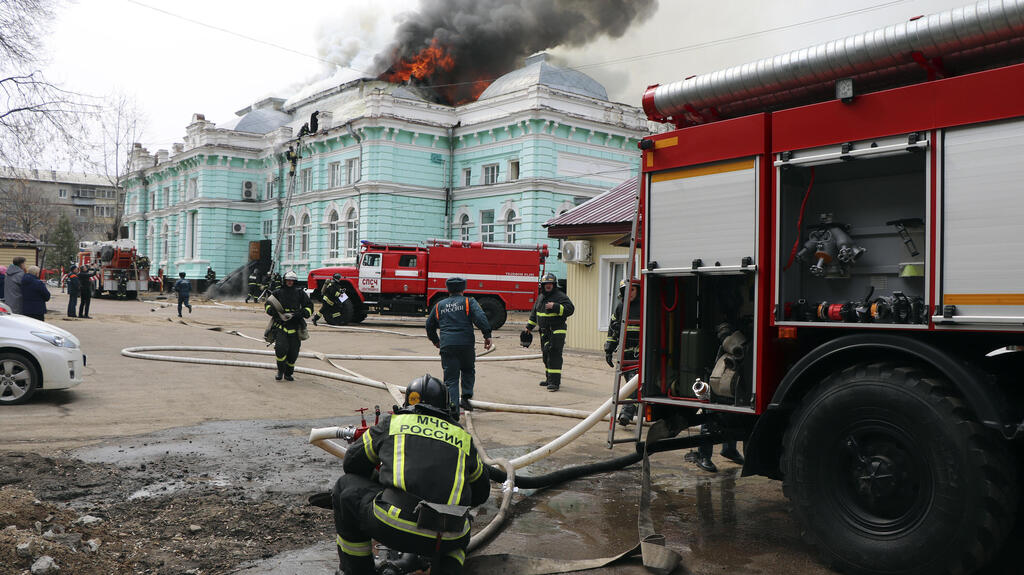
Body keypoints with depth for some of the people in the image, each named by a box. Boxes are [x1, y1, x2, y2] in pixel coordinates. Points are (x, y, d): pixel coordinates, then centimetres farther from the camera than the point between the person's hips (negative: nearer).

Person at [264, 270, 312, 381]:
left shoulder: (300, 292, 6)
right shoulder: (278, 292, 7)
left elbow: (309, 307, 8)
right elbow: (268, 304, 15)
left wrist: (302, 313, -11)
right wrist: (272, 311, -7)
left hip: (295, 326, 1)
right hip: (280, 325, -1)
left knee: (293, 352, 3)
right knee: (281, 348, -18)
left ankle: (288, 373, 23)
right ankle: (280, 371, 5)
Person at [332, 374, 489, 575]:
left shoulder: (392, 423, 17)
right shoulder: (463, 437, 22)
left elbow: (352, 463, 28)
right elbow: (481, 492, 35)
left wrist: (377, 484, 47)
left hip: (393, 527, -3)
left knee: (345, 487, 23)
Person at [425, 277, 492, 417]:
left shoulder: (439, 305, 18)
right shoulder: (469, 302, 7)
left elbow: (429, 324, 27)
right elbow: (480, 318, -9)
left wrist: (435, 341, 40)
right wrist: (487, 335, -8)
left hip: (446, 346, 2)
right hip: (466, 344, -1)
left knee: (450, 379, 4)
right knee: (468, 371, 23)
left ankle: (453, 410, -6)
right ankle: (466, 397, 7)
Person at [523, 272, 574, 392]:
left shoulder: (560, 296, -7)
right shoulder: (541, 297, 15)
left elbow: (570, 309, -18)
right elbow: (534, 313, 25)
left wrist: (555, 307, -27)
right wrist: (529, 327, 25)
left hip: (557, 332, -8)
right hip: (544, 333, 8)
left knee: (554, 356, -12)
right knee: (546, 356, 12)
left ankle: (555, 382, -14)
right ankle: (549, 379, 23)